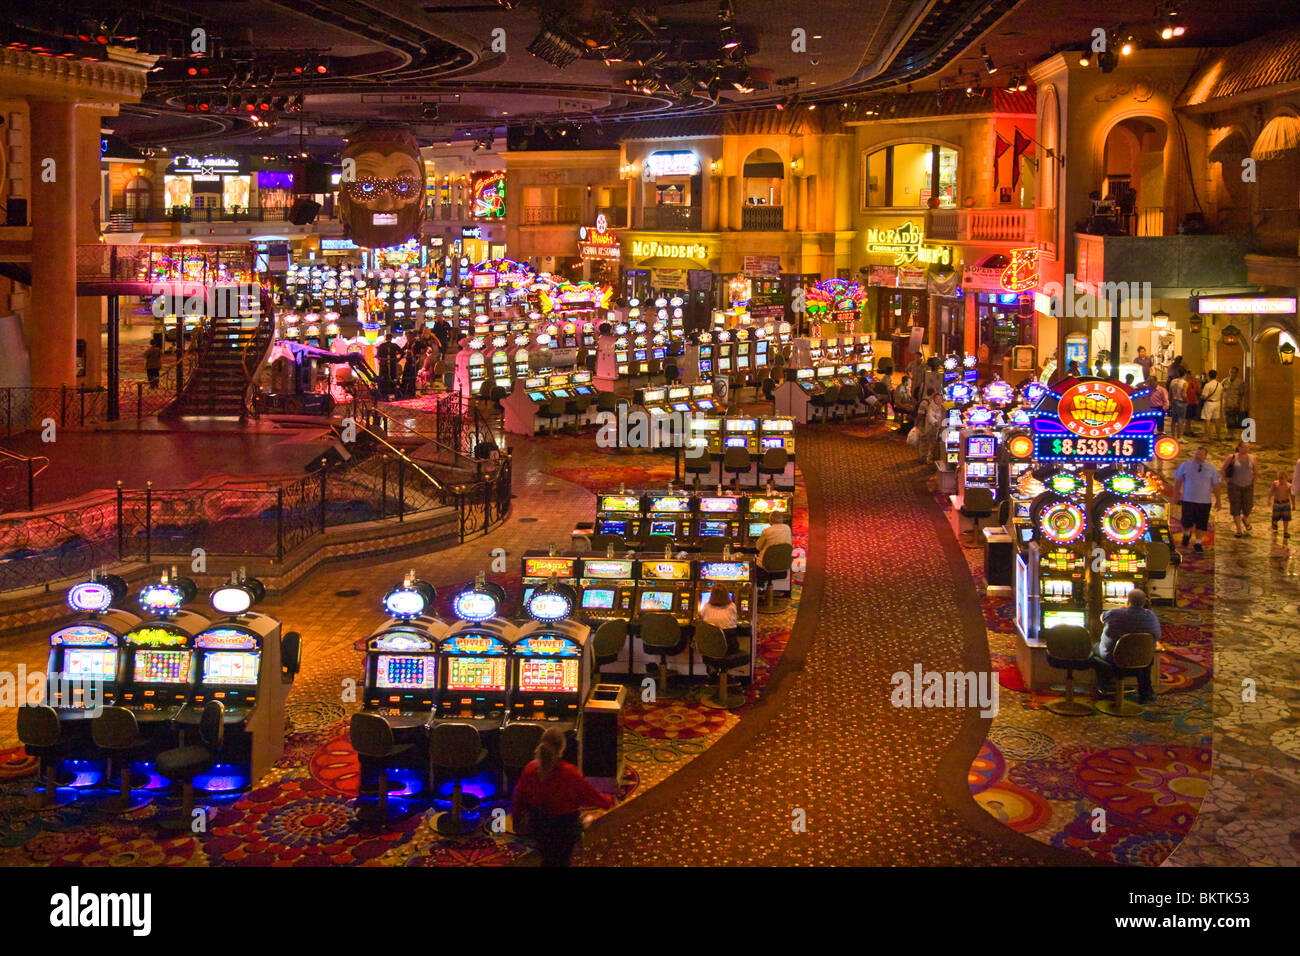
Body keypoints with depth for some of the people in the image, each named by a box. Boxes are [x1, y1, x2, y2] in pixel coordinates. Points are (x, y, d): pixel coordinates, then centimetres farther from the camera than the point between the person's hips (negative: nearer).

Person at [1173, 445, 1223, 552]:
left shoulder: (1211, 469, 2)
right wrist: (1175, 495, 6)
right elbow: (1178, 481, 6)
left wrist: (1218, 500, 7)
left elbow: (1215, 485, 7)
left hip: (1204, 501, 1)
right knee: (1186, 523, -1)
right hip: (1188, 500, -1)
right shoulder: (1185, 465, 0)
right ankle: (1187, 534, 33)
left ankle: (1197, 543, 23)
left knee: (1201, 524, 4)